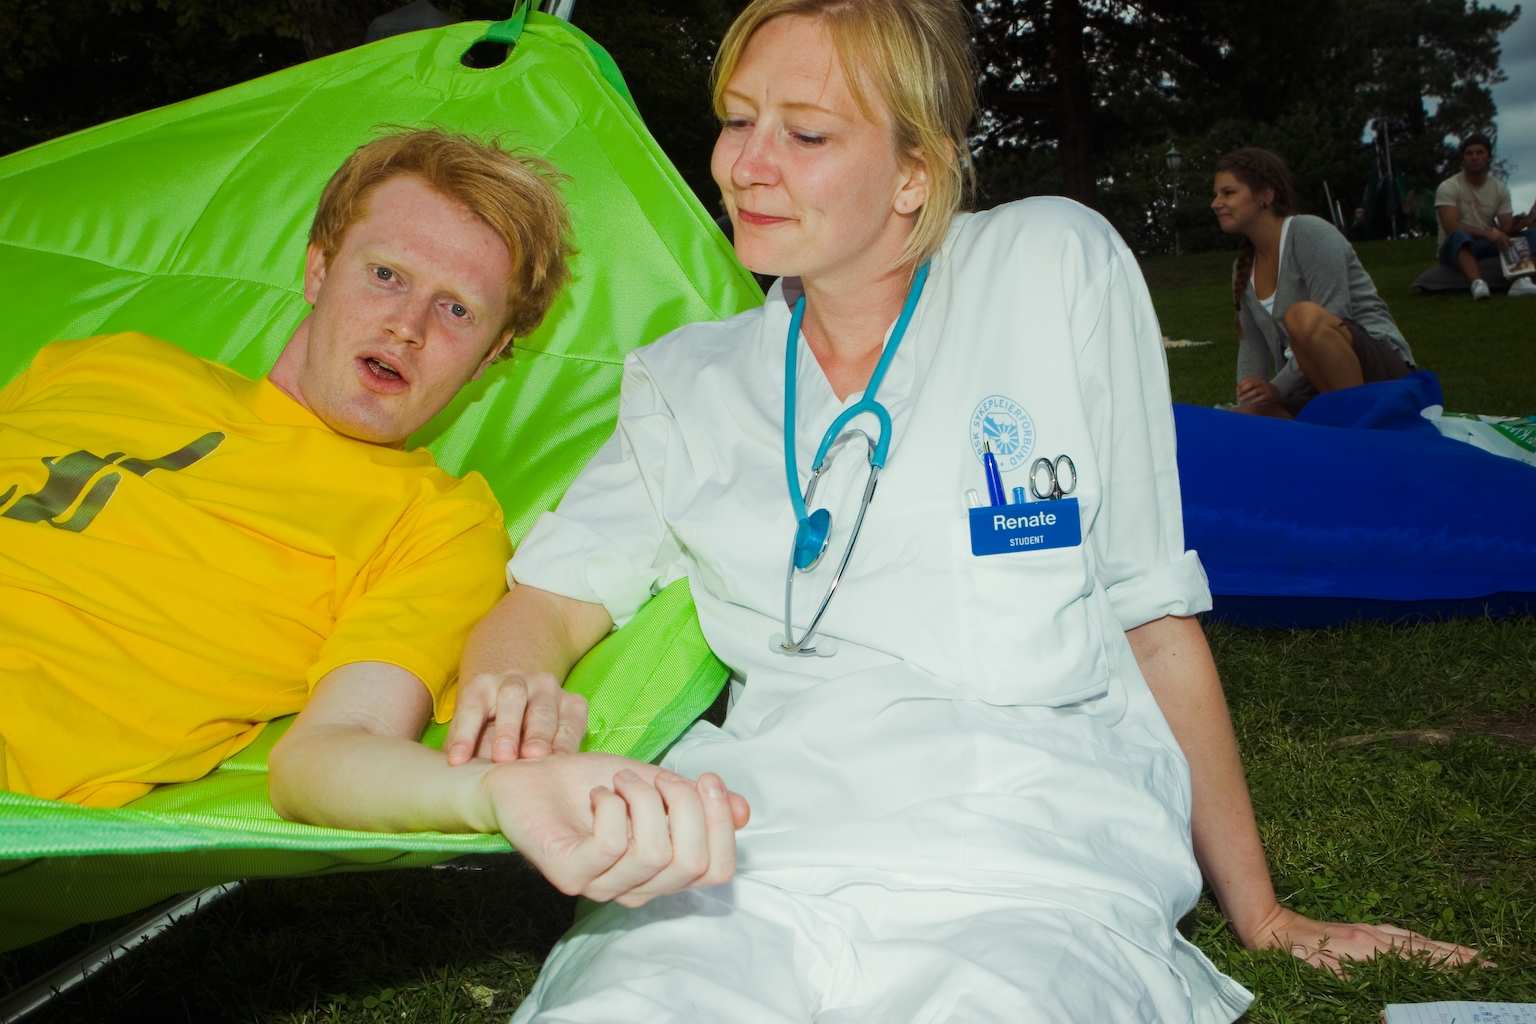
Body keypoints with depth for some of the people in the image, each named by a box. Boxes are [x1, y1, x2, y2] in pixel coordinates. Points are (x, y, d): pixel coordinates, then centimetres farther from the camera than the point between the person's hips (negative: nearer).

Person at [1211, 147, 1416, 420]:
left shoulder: (1310, 233, -12)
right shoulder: (1244, 266, 11)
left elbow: (1331, 321, -19)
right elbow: (1252, 345, 10)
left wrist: (1279, 387, -21)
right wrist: (1245, 406, -4)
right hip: (1313, 390, 7)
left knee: (1302, 316, -36)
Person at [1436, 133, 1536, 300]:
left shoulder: (1500, 188, 7)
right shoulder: (1448, 187, -8)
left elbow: (1505, 228, -1)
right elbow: (1451, 227, -21)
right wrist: (1488, 233, -32)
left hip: (1487, 248, 5)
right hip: (1459, 248, -5)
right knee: (1459, 235, -38)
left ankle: (1521, 281, -43)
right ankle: (1477, 284, -63)